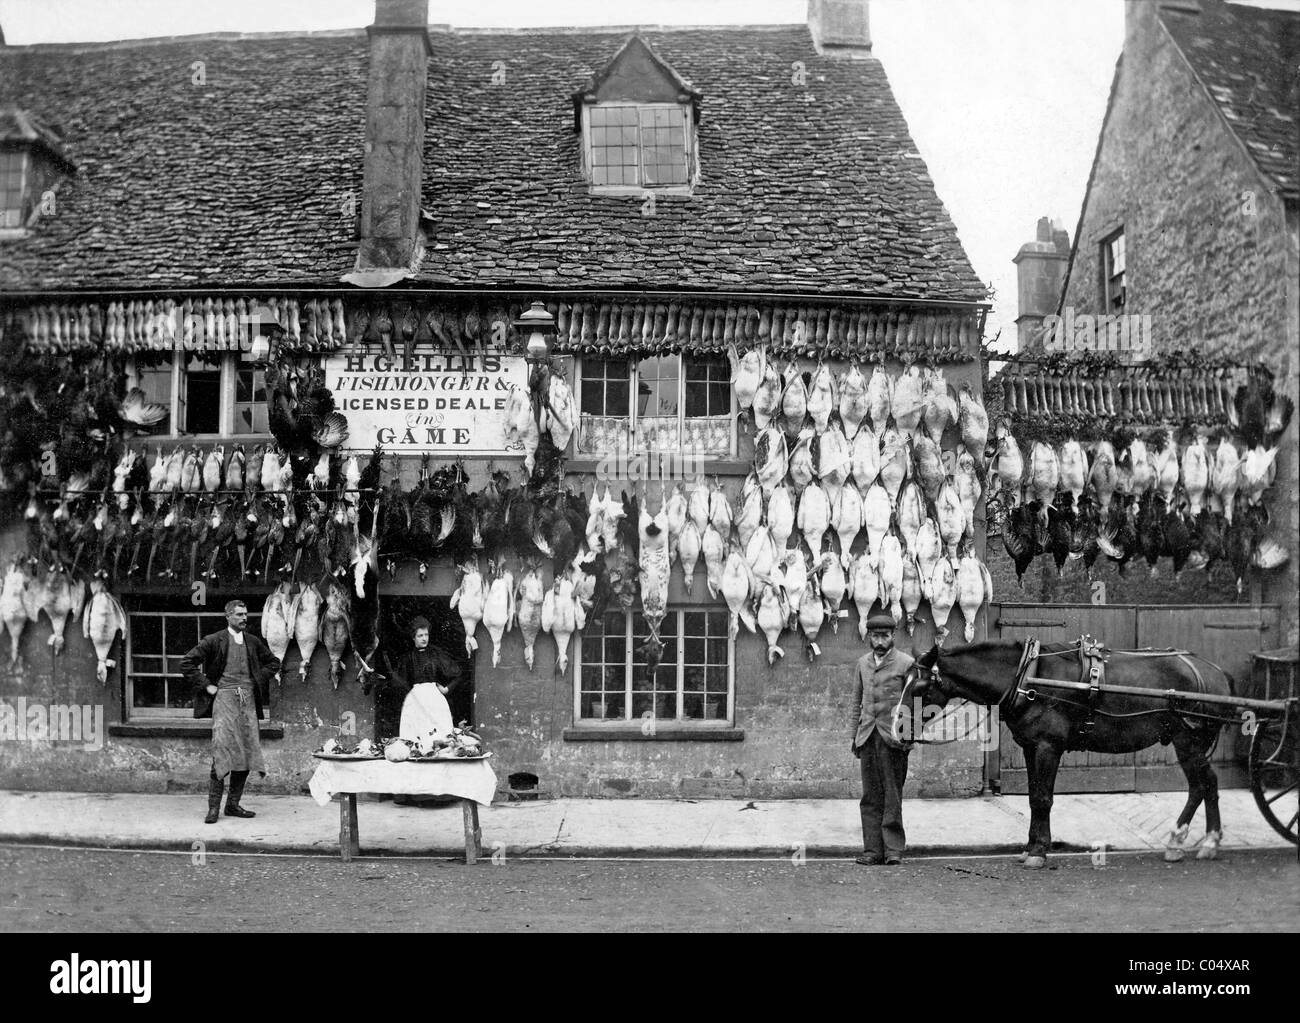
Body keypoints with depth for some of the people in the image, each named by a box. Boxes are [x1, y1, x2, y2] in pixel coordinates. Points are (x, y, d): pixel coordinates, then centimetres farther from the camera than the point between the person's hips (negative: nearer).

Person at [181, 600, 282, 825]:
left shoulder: (253, 642, 12)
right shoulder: (214, 641, -1)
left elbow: (273, 663, 26)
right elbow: (187, 663, -2)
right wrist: (206, 686, -4)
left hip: (247, 700, 5)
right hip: (224, 698, -5)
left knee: (246, 753, 3)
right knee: (222, 753, -11)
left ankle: (233, 804, 12)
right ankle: (213, 807, -5)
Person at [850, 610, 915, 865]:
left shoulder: (906, 663, -2)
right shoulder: (862, 663, 13)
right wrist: (855, 735, 13)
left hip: (893, 737, -4)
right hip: (868, 737, 4)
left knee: (892, 795, 0)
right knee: (870, 796, 6)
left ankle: (894, 848, 6)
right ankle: (872, 849, 9)